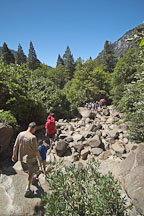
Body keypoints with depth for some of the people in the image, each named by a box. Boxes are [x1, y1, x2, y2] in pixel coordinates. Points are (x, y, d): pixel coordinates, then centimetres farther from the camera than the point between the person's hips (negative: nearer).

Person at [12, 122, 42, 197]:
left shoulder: (20, 134, -12)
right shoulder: (33, 137, -30)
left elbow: (15, 146, -2)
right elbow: (36, 151, -23)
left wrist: (14, 155, 14)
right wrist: (39, 157, -4)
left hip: (22, 157, 7)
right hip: (31, 158, -6)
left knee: (26, 169, 33)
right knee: (31, 173, 19)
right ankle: (27, 190, 29)